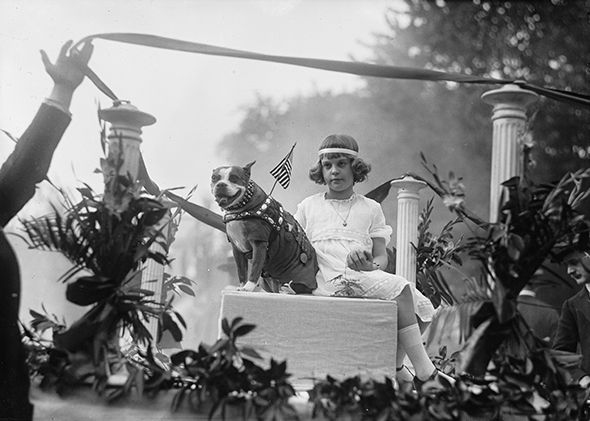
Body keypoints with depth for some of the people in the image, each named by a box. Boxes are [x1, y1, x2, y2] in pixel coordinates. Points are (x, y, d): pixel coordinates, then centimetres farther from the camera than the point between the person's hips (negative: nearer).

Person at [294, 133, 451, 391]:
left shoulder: (370, 208, 19)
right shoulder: (308, 206, 17)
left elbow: (382, 256, 10)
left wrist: (371, 266, -13)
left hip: (367, 276, 4)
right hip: (335, 280, -4)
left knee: (421, 307, -20)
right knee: (399, 287, -28)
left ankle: (396, 368, -11)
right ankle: (425, 374, -28)